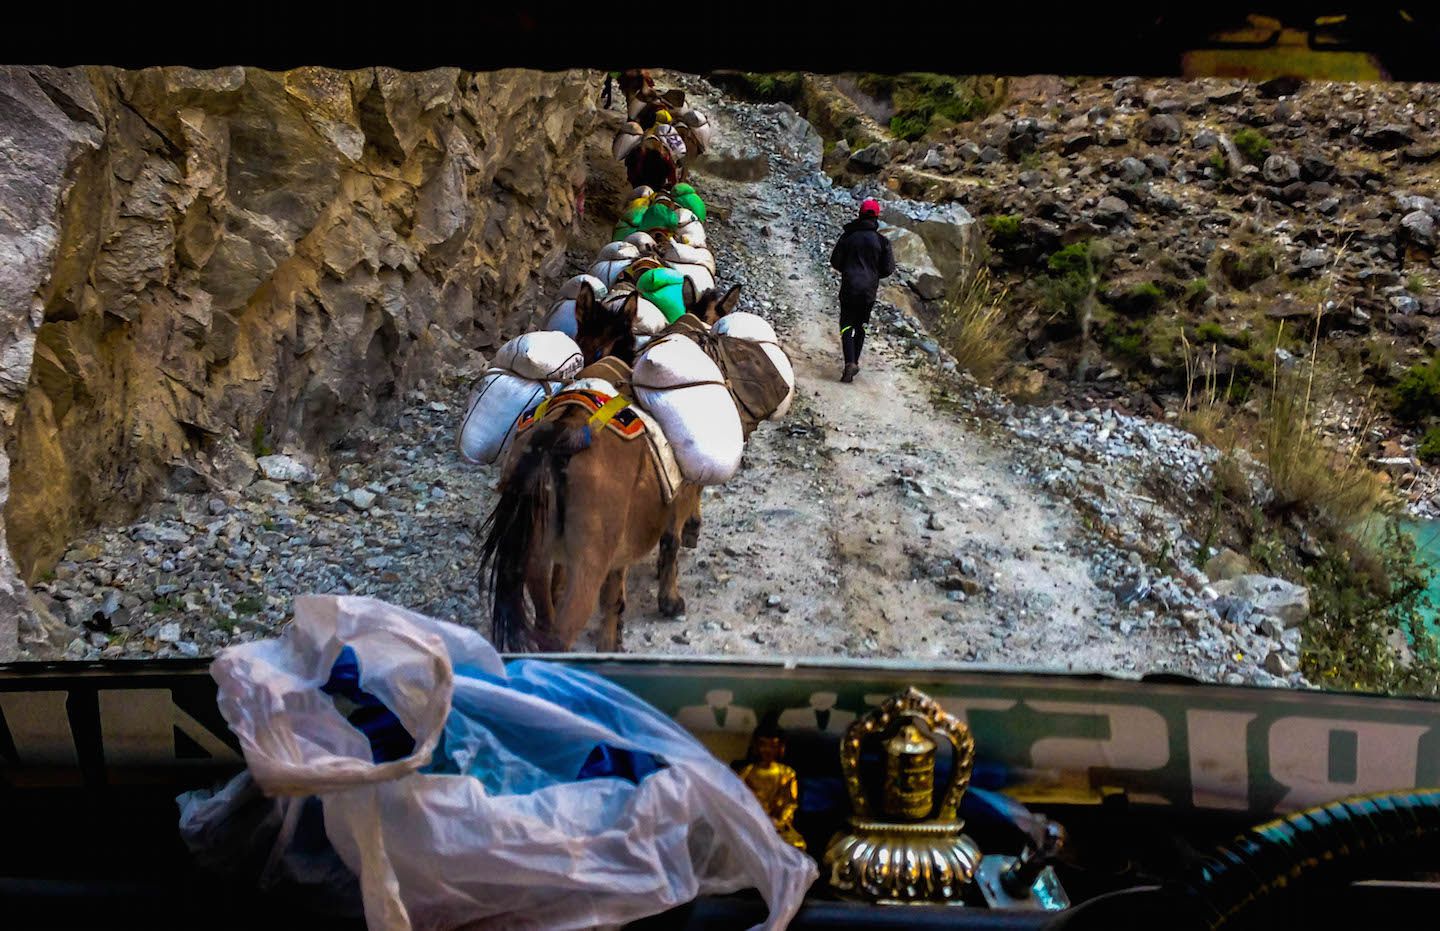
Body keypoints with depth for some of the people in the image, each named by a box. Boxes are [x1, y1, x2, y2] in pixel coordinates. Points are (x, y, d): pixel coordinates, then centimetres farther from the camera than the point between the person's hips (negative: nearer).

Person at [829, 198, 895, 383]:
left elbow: (835, 262, 0)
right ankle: (854, 362, 17)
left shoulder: (848, 236, -3)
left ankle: (850, 363, -19)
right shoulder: (882, 241, -1)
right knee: (860, 327, 17)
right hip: (869, 291, 2)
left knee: (847, 326, 0)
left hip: (849, 289, -1)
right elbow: (888, 269, 0)